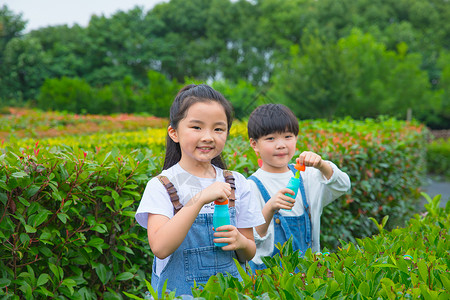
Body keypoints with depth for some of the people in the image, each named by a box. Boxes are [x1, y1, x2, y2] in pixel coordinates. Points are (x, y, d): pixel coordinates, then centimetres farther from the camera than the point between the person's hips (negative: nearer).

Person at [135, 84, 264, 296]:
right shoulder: (160, 186, -7)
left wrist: (241, 242, -12)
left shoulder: (237, 184, 3)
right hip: (178, 292, -4)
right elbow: (160, 248, -21)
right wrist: (199, 199, -26)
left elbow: (249, 255, 9)